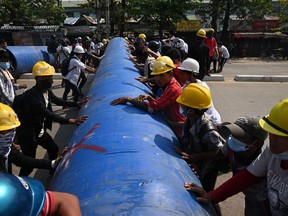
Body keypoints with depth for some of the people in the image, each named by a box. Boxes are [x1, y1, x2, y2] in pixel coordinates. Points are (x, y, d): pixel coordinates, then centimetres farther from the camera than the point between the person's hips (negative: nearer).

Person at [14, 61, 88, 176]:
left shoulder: (47, 91, -4)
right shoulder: (31, 96, -32)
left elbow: (58, 101, 15)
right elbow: (48, 114, -41)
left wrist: (76, 104, 10)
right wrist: (71, 121, -50)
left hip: (41, 131, 9)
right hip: (28, 134, -9)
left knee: (54, 149, 23)